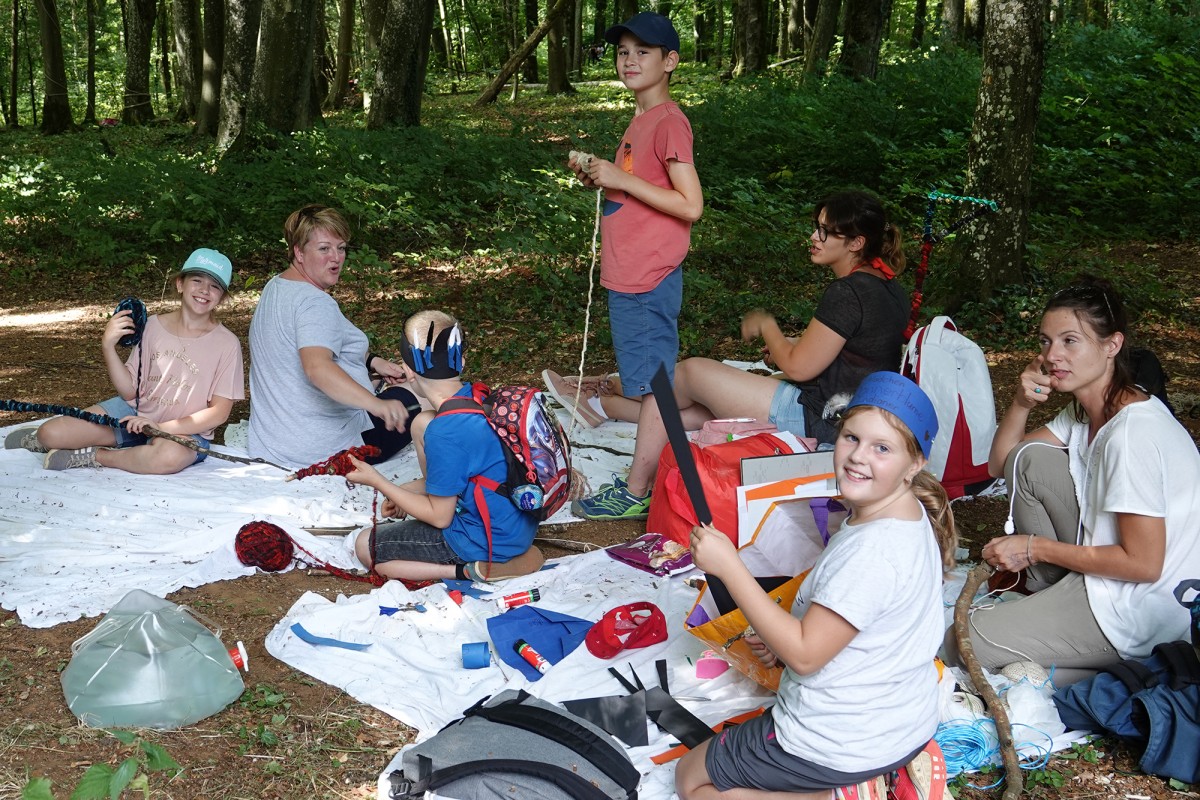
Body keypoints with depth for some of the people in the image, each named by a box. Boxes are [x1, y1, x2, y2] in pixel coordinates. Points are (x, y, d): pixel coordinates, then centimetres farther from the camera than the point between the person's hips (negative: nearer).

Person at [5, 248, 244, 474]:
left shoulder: (226, 344, -11)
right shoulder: (155, 326, -1)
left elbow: (218, 413, -12)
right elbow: (129, 391, -1)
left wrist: (160, 427, -20)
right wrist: (108, 346, -15)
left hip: (185, 432, -4)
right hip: (137, 411, 4)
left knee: (171, 455, -41)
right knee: (51, 433, -11)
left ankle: (91, 456, -17)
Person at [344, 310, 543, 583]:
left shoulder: (445, 434, -29)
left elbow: (439, 517, -17)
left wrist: (377, 482, -9)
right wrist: (403, 493, 11)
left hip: (490, 540, -8)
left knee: (365, 547, 5)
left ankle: (474, 570, -7)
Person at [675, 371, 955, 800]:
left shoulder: (872, 551, -32)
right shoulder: (910, 517, -2)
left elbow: (805, 655, -26)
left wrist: (728, 566, -27)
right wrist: (784, 642, -1)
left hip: (841, 745, -9)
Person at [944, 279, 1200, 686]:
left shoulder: (1133, 432, -25)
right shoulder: (1085, 409, 4)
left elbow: (1143, 563, -25)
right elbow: (1000, 464, 12)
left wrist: (1036, 548, -16)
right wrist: (1021, 404, -8)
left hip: (1146, 607, -9)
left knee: (964, 644, -10)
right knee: (1029, 457, 5)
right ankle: (1048, 597, 12)